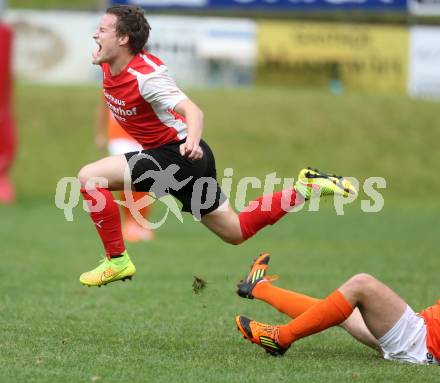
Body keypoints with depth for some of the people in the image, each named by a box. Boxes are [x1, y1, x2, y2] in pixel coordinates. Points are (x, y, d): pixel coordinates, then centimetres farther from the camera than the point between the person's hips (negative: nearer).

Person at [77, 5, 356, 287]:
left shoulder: (146, 76, -22)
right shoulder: (108, 67, 3)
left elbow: (192, 110, -35)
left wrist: (193, 140, -50)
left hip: (178, 155, -9)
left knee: (89, 178, -17)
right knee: (236, 231, 17)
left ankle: (117, 261, -11)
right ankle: (305, 189, 20)